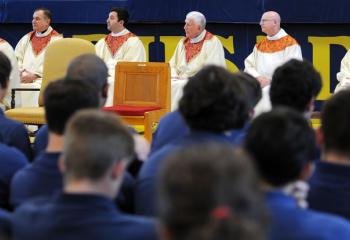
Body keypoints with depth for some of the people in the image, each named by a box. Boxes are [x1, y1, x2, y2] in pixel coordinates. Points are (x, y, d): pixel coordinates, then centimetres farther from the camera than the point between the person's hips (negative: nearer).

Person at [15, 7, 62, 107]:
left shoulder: (56, 39, 4)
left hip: (42, 79, -4)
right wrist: (20, 72, -3)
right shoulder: (27, 38, 23)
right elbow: (17, 57, 18)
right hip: (24, 77, 4)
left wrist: (34, 75, -14)